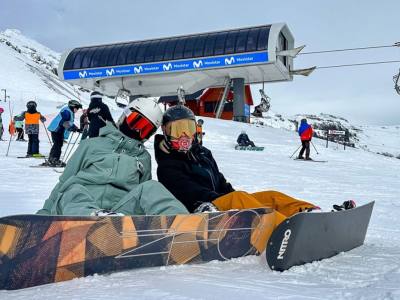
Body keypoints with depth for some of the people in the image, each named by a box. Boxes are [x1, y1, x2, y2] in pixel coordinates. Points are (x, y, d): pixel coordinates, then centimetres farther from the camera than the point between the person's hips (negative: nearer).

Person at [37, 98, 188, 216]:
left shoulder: (144, 157, 30)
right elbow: (65, 180, 24)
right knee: (75, 190, -34)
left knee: (150, 188, -28)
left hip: (120, 209, 0)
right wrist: (45, 212, 17)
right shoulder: (92, 145, 23)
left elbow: (145, 199, 27)